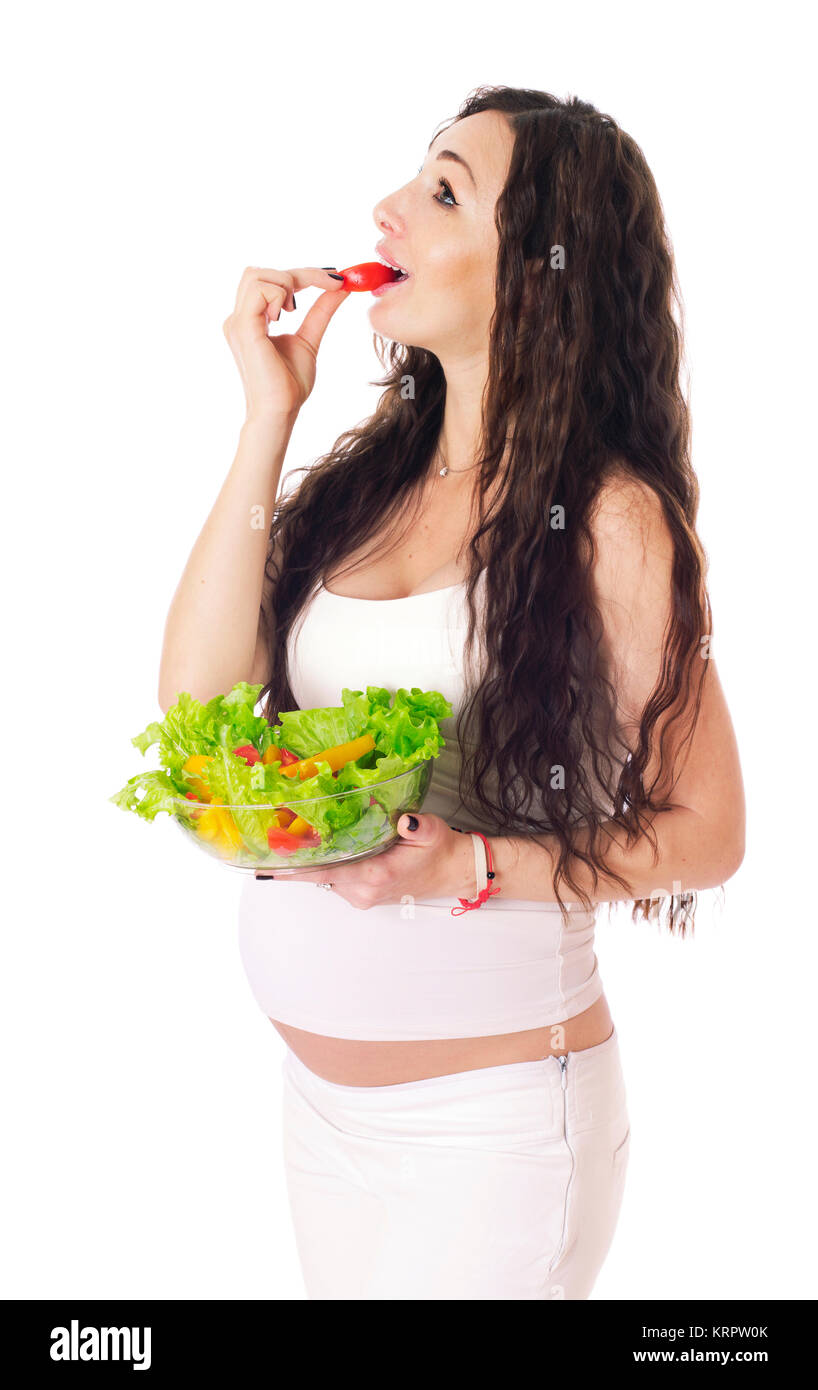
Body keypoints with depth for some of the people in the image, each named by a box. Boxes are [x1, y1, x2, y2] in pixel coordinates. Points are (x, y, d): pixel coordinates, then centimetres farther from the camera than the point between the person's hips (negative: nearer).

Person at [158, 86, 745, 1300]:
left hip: (492, 1115, -6)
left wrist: (469, 866, -24)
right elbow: (194, 696, -8)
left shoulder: (608, 517, -13)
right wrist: (270, 417, -8)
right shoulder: (365, 479, 3)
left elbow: (707, 833, -10)